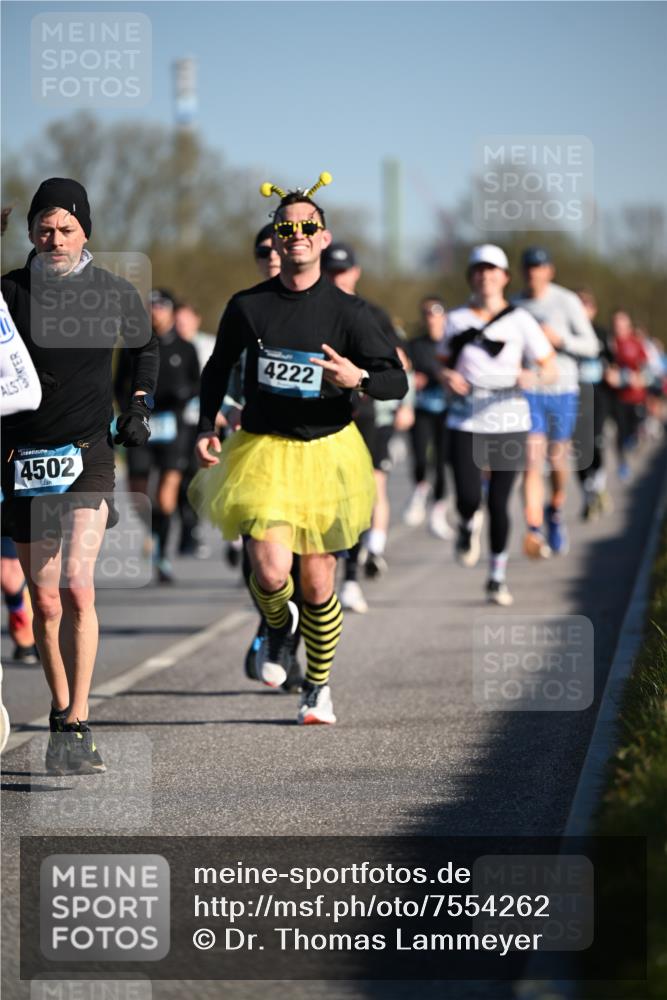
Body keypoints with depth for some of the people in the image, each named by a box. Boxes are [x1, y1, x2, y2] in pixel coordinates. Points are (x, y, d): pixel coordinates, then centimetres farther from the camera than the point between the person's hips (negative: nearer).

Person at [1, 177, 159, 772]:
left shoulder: (114, 293, 2)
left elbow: (146, 347, 22)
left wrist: (139, 406, 13)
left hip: (89, 455, -1)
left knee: (77, 587, -18)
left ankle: (77, 726, -15)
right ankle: (62, 717, 21)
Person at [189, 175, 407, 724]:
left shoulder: (347, 310, -4)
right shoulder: (247, 306, -1)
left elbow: (397, 380, -4)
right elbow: (218, 368, 16)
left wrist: (358, 378, -24)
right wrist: (207, 427, 5)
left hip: (328, 450, 0)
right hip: (263, 450, 0)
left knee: (318, 580, 6)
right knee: (270, 573, -16)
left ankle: (319, 686, 27)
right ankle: (278, 624, 22)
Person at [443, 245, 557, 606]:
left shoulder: (520, 320, 0)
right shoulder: (457, 320, 6)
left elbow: (550, 369, 0)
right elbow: (447, 366, 18)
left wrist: (532, 377, -21)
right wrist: (449, 378, -5)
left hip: (509, 423, -1)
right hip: (466, 422, 1)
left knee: (498, 503, -1)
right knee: (468, 499, -13)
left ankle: (498, 577, 16)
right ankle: (469, 526, 25)